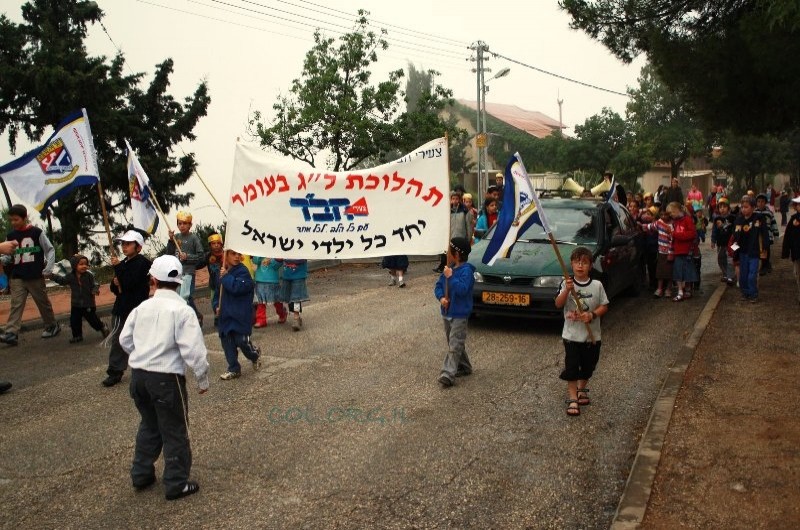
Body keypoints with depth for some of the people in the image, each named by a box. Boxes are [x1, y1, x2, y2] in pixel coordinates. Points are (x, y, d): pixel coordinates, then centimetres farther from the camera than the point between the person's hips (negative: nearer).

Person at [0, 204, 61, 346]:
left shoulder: (36, 232, -4)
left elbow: (50, 250, -1)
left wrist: (48, 268, -10)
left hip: (35, 276, -3)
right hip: (17, 277, 3)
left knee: (43, 303, 9)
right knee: (16, 304, -6)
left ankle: (52, 326, 25)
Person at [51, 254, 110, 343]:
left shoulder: (89, 275, -12)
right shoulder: (70, 276, -3)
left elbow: (94, 284, -10)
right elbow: (62, 280, 11)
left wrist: (95, 289, -30)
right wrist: (53, 276, 1)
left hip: (88, 303, -4)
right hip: (76, 304, 4)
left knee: (92, 319, 2)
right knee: (74, 320, 7)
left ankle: (103, 328, 27)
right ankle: (77, 335, 24)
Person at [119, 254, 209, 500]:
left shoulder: (142, 307, 5)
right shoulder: (182, 310, -13)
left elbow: (125, 339, 12)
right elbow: (193, 349, -17)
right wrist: (202, 378, -6)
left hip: (138, 374, 6)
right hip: (166, 378, -6)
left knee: (149, 424, 25)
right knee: (175, 431, 8)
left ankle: (141, 474, 36)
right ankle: (176, 484, 17)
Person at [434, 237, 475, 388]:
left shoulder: (466, 270, -15)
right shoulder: (450, 268, 10)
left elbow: (462, 289, -28)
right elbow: (438, 286, 11)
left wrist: (450, 277, -23)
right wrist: (441, 297, -7)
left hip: (459, 314, -9)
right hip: (447, 312, 9)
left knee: (455, 345, -10)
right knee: (453, 343, 18)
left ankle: (448, 374, -15)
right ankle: (464, 367, 32)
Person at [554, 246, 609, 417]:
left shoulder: (597, 285, -5)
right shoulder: (566, 284, -7)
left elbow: (604, 306, -1)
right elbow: (558, 305, -16)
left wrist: (592, 315, -18)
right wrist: (567, 290, -31)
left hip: (592, 335, 2)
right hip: (571, 334, -2)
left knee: (588, 366, 17)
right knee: (571, 367, -1)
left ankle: (581, 389, 41)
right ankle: (572, 399, 7)